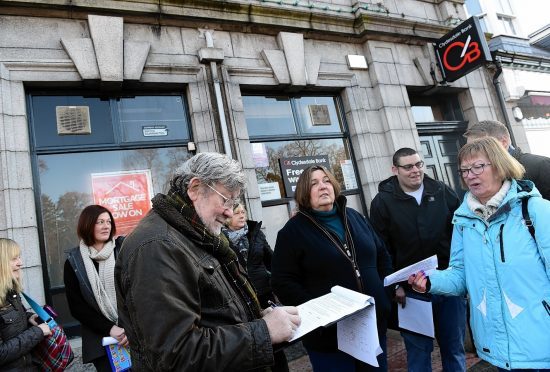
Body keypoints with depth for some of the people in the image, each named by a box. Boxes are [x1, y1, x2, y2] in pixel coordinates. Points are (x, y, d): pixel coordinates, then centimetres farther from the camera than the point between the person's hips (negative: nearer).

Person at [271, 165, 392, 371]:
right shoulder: (293, 231, -9)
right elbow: (283, 282, -14)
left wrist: (390, 289, 4)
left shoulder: (355, 218, 8)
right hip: (329, 334, -5)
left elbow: (382, 257, 17)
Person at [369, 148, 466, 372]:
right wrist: (394, 285, -9)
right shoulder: (382, 202, -5)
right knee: (418, 351, 10)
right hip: (410, 290, -2)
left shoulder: (443, 192, 3)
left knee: (454, 348, 18)